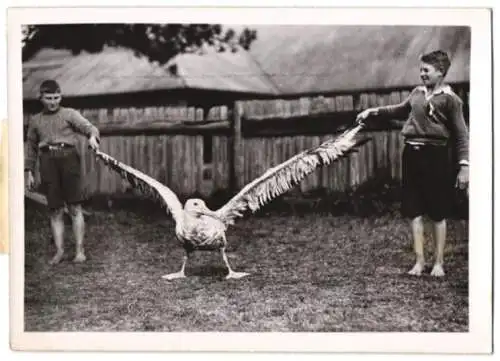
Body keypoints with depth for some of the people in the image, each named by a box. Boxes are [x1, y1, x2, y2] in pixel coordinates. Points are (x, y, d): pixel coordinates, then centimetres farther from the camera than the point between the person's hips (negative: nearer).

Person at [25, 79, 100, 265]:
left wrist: (92, 136, -28)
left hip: (68, 157, -3)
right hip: (47, 161, 3)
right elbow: (30, 147, 23)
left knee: (75, 207, -6)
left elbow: (88, 127, -4)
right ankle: (59, 250, 7)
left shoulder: (70, 114, 9)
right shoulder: (35, 120, 18)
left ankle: (80, 250, -4)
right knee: (55, 210, 2)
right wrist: (29, 172, 17)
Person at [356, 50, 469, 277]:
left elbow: (461, 135, -6)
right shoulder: (417, 92, 11)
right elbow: (401, 110, 31)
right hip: (412, 154, 5)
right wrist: (373, 111, 26)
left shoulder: (450, 99, -5)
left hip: (436, 156, -5)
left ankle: (439, 262, 12)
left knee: (438, 213, 2)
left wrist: (464, 165, -13)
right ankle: (419, 260, 12)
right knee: (414, 211, 4)